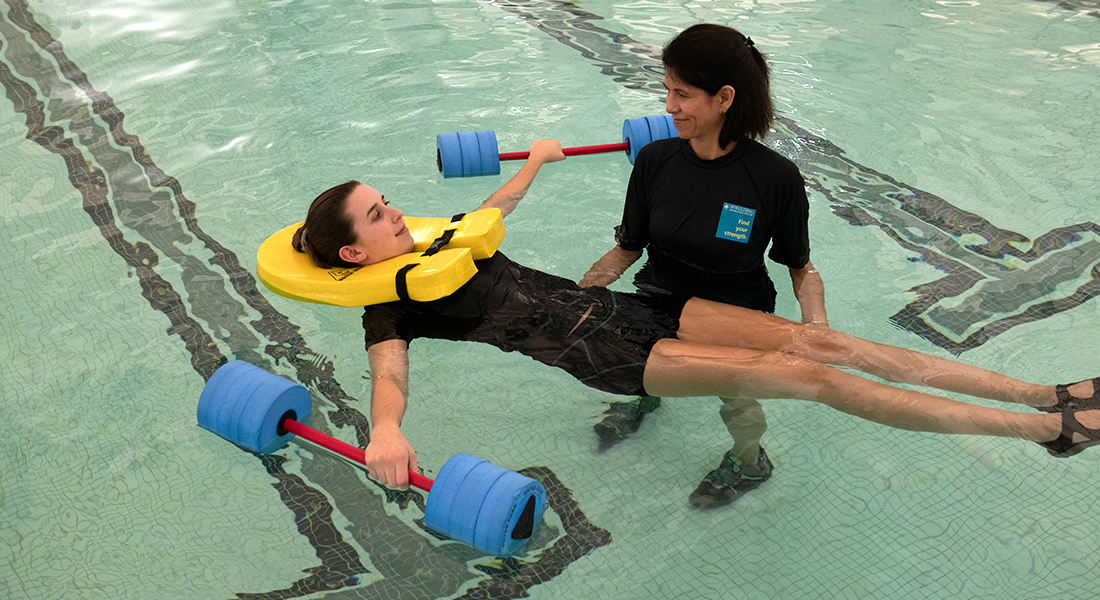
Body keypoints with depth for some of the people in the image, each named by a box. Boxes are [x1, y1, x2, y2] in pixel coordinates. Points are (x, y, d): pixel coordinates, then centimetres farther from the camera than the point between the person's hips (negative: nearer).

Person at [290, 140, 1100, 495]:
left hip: (622, 307, 7)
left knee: (816, 341, -6)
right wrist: (386, 430, -42)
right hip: (601, 355, -7)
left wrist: (535, 161, 52)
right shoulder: (391, 309, -1)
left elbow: (495, 206, 37)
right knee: (809, 375, -15)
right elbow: (389, 375, -20)